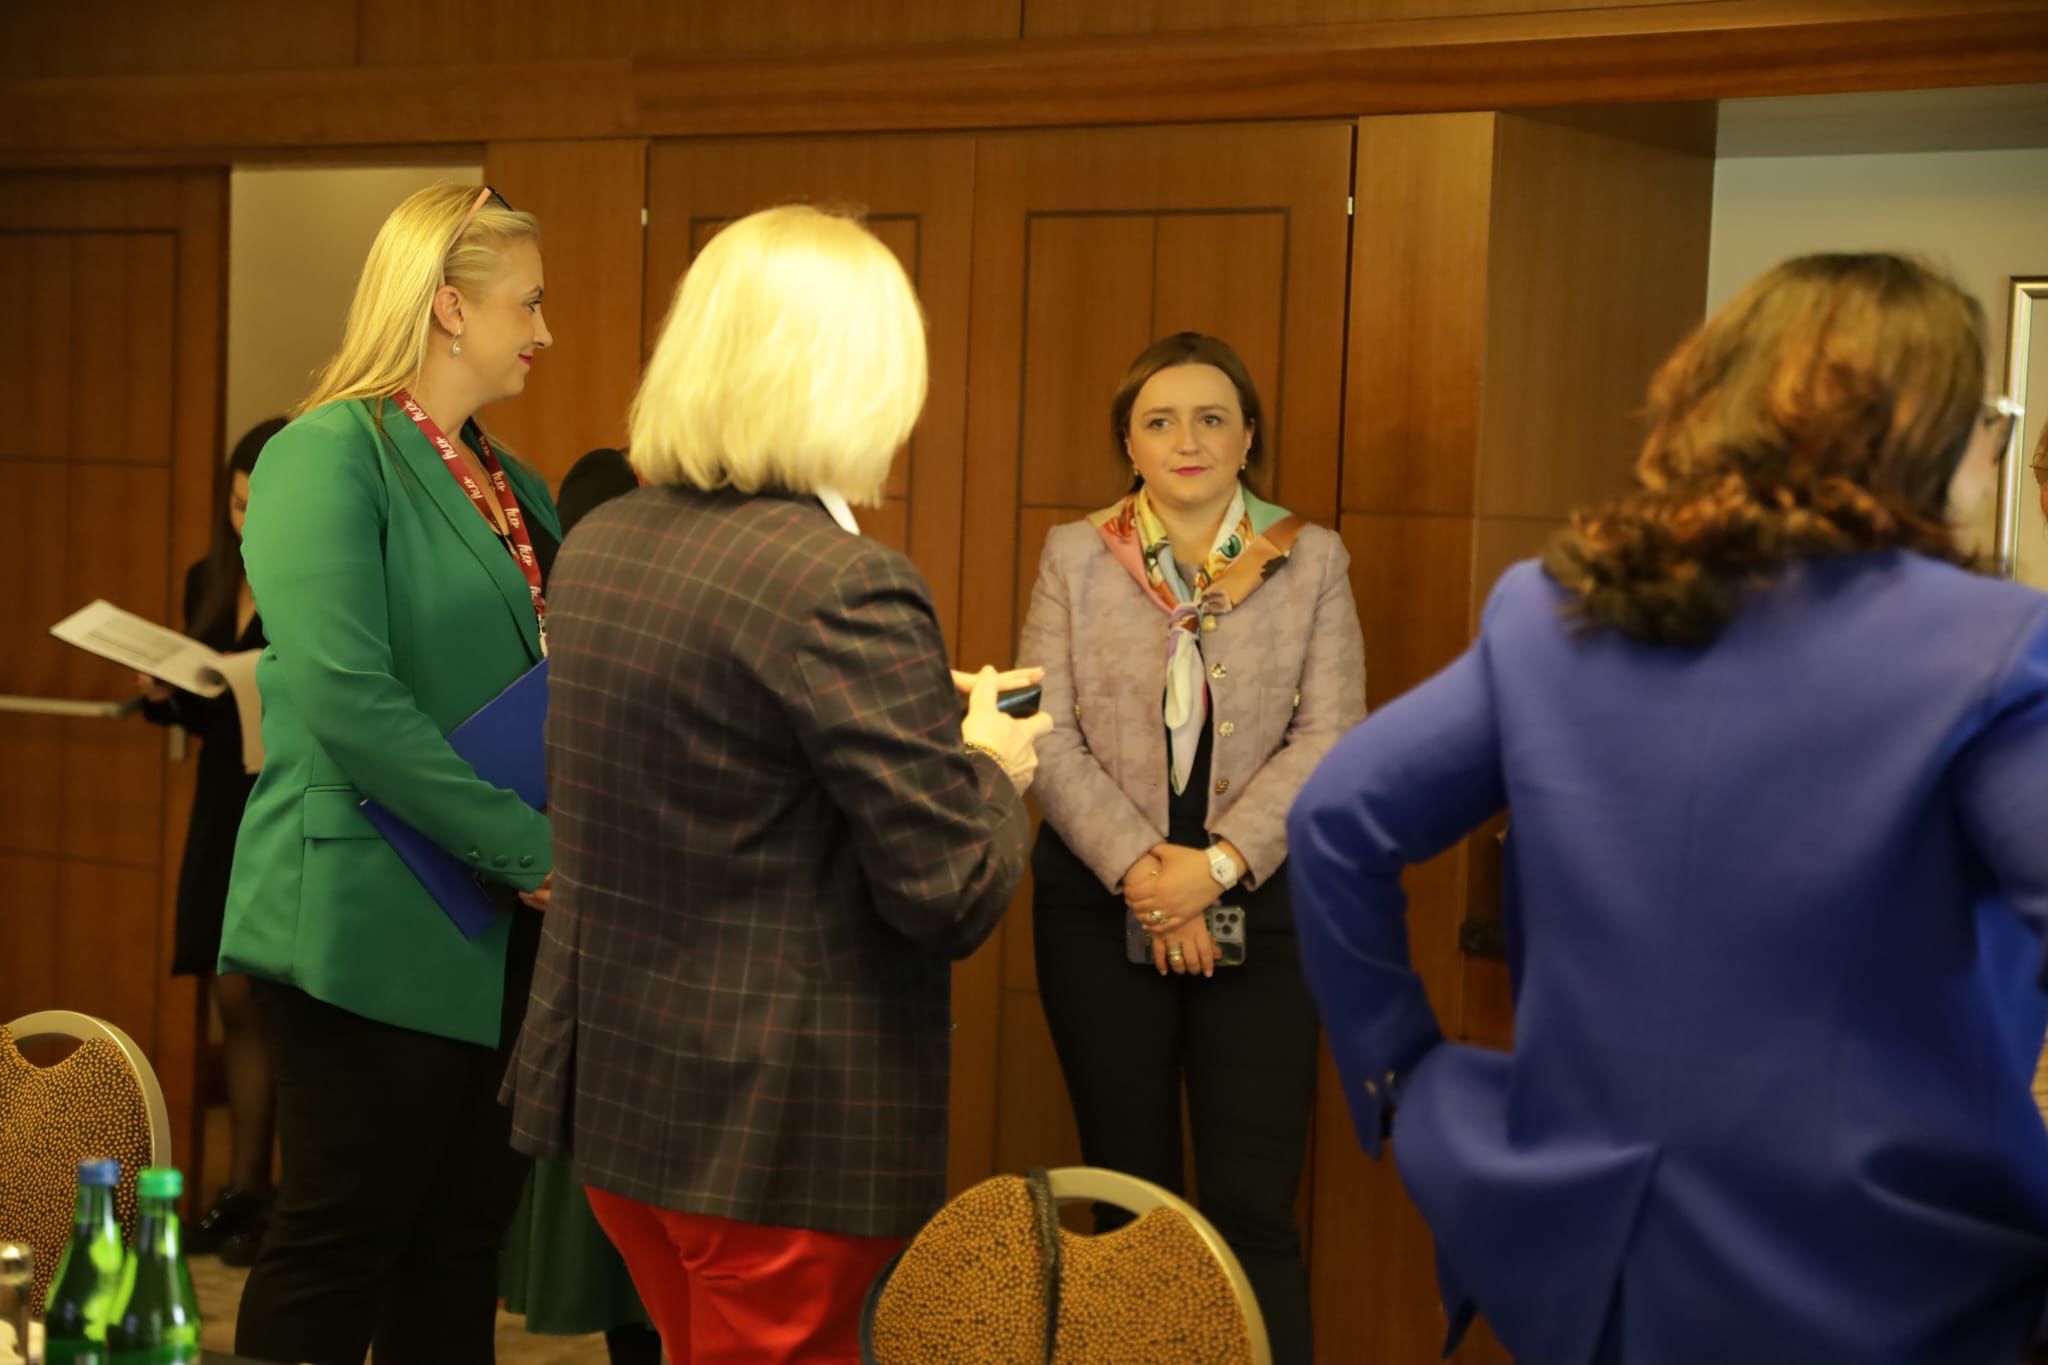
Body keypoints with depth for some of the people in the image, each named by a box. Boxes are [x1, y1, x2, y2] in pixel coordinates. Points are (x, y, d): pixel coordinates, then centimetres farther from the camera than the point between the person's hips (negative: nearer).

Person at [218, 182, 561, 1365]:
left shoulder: (516, 488, 16)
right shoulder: (329, 457, -9)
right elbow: (345, 701, -20)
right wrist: (529, 850, -18)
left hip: (505, 940, 7)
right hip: (381, 929, -7)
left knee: (462, 1260, 11)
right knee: (340, 1249, 0)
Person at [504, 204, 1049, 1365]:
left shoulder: (597, 546, 3)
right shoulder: (844, 586, -21)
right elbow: (949, 894, -19)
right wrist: (990, 765, 0)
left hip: (612, 1090, 7)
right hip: (789, 1130, -7)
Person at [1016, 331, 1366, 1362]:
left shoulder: (1313, 562, 5)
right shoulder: (1074, 557, 5)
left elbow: (1329, 737, -3)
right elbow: (1048, 737, -2)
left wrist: (1219, 865, -15)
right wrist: (1138, 869, -14)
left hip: (1258, 909, -1)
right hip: (1102, 907, 1)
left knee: (1254, 1208, -4)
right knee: (1129, 1197, 9)